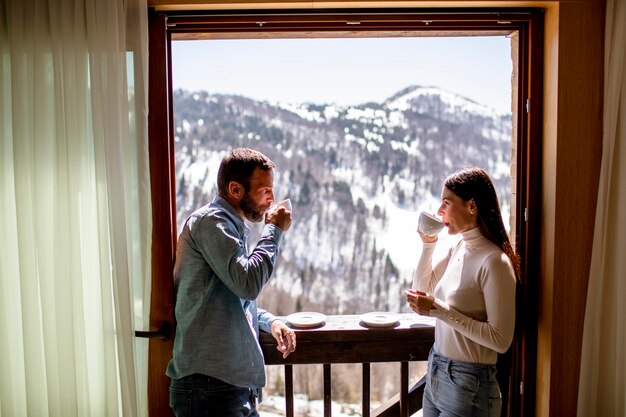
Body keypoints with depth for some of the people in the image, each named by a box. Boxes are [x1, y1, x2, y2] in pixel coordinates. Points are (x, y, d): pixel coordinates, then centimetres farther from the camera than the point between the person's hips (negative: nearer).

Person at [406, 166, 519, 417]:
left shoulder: (494, 261, -21)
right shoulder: (458, 248, 2)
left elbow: (501, 339, -22)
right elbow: (422, 289, 14)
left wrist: (439, 310, -25)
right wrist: (428, 245, 2)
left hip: (468, 384, -7)